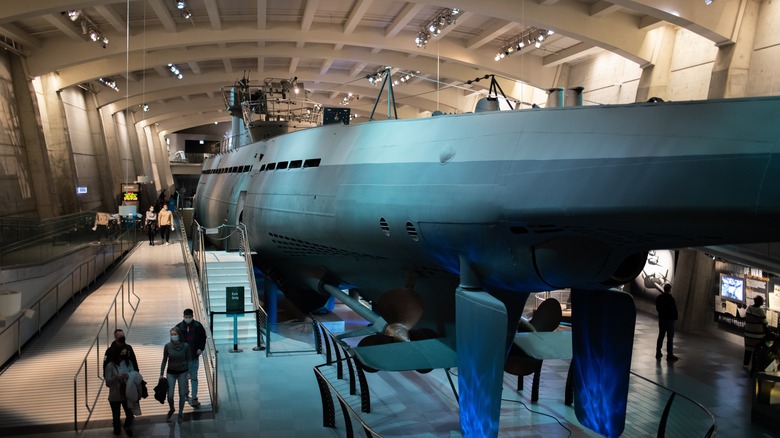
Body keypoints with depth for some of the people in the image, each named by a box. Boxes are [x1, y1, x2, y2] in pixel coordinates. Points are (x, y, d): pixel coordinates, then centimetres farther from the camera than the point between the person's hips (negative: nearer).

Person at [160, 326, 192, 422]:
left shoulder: (185, 346, -13)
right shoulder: (167, 346, -10)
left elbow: (189, 360, -5)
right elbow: (164, 360, 1)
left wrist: (189, 372, -9)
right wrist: (161, 374, 3)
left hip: (182, 372, -1)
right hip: (171, 373, 1)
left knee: (182, 394, 7)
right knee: (170, 395, 0)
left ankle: (181, 413, 27)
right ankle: (171, 409, 32)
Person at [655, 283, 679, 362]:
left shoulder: (658, 298, 1)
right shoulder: (671, 298, -20)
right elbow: (674, 310, -16)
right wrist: (675, 318, -2)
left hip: (661, 318, 6)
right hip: (670, 320, -6)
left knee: (661, 336, 14)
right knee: (670, 338, 0)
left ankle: (658, 353, 19)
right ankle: (670, 355, 2)